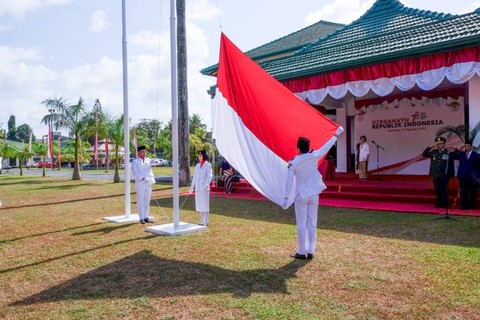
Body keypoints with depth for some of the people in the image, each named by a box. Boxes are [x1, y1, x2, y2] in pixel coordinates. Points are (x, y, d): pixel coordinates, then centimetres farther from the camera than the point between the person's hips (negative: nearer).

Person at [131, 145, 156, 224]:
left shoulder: (149, 160, 15)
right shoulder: (135, 162, 1)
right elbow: (135, 172, -10)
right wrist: (143, 178, -21)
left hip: (148, 184, 5)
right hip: (140, 184, -5)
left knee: (147, 201, 8)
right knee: (140, 201, -3)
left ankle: (146, 217, 15)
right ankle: (141, 218, 1)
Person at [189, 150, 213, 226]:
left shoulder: (208, 165, -3)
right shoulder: (197, 165, 14)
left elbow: (209, 176, -10)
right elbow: (194, 177, 17)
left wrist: (206, 185, -23)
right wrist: (192, 187, 13)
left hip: (204, 187, -6)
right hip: (197, 187, 6)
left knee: (205, 204, -2)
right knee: (199, 204, 9)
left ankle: (205, 221, 3)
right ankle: (202, 220, 17)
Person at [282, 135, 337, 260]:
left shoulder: (293, 163, -11)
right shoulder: (314, 156, -6)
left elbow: (289, 181, -11)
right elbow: (326, 147, 9)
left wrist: (286, 198, -7)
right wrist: (336, 135, 24)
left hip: (301, 195, -3)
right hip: (314, 194, 3)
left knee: (301, 224, 4)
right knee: (312, 223, 9)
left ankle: (302, 252, 8)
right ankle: (311, 252, 14)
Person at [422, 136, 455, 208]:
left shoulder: (448, 152, -3)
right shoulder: (434, 152, 8)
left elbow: (451, 164, -2)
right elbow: (424, 154, 5)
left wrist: (451, 174, -6)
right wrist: (429, 147, -5)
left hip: (444, 175, -4)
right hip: (435, 175, 4)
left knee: (444, 190, 1)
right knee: (437, 191, 9)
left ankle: (444, 204, 9)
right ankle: (438, 204, 15)